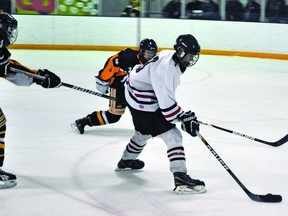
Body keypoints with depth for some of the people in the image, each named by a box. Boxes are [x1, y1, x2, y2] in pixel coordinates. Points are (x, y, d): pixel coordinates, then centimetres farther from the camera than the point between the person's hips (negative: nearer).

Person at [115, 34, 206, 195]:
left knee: (144, 132, 33)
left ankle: (126, 162, 56)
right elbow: (166, 102, -30)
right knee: (173, 137, -14)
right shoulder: (168, 68, -28)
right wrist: (183, 118, -26)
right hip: (144, 103, -11)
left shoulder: (168, 56, 2)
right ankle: (181, 179, -22)